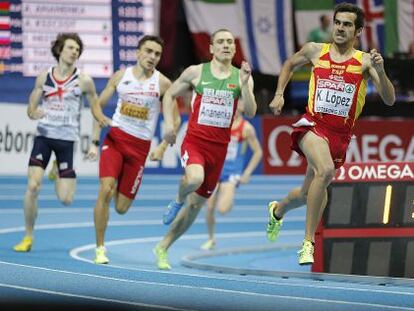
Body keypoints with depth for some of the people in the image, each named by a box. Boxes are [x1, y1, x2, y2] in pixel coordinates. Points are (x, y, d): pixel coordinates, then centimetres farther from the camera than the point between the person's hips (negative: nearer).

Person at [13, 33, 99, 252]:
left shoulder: (83, 81, -3)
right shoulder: (44, 77, 3)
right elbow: (31, 108, 10)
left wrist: (94, 143, -1)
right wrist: (34, 112, -15)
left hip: (67, 139, -1)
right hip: (44, 135, 1)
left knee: (65, 199, -3)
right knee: (32, 186, -15)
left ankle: (60, 173, 35)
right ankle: (28, 237, 0)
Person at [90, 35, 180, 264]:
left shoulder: (162, 83, -4)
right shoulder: (121, 76, 2)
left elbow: (175, 119, 1)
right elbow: (98, 104, 10)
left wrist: (163, 147, -11)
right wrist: (101, 118, -13)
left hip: (140, 146, 0)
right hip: (115, 138, 0)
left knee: (121, 208, 3)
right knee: (106, 189, -21)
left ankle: (121, 187, 43)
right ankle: (100, 248, -11)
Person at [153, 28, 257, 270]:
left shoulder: (242, 77, 4)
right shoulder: (196, 72, 1)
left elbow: (251, 113, -7)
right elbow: (170, 95, 13)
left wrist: (244, 84, -19)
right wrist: (169, 124, -1)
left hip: (219, 148, 3)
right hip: (194, 141, -3)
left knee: (196, 204, 8)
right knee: (194, 179, -36)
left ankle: (163, 248, 24)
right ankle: (178, 201, -1)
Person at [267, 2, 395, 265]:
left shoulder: (365, 61, -2)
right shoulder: (315, 51, 3)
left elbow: (389, 100, -11)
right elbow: (290, 64, 24)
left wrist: (380, 72, -26)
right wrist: (279, 94, 13)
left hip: (340, 134, 2)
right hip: (313, 124, -2)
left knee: (308, 193, 14)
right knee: (325, 170, -32)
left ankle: (278, 209, 50)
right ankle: (309, 241, -25)